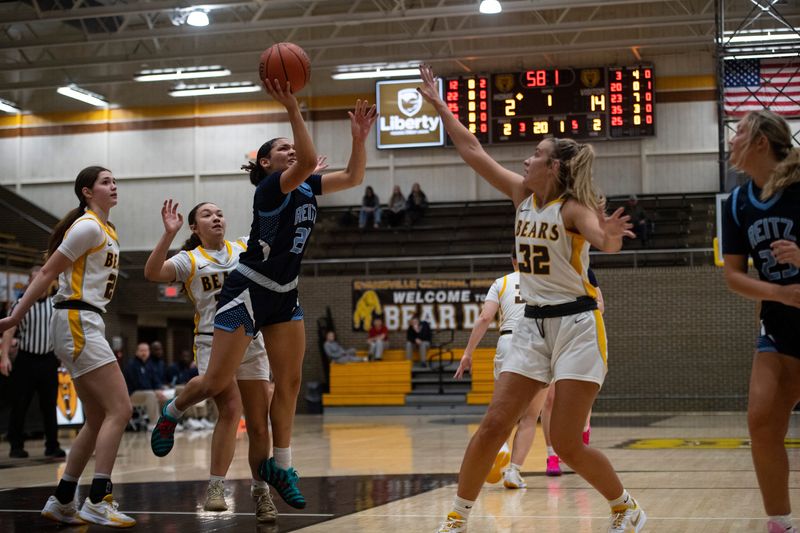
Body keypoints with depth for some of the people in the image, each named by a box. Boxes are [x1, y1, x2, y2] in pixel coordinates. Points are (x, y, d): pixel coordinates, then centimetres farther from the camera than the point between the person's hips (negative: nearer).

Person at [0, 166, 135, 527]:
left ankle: (61, 502, 14)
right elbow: (48, 272, -10)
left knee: (98, 420, 10)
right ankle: (97, 502, -17)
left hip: (86, 324, 10)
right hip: (76, 322, -10)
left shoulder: (107, 230, 18)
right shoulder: (88, 226, -10)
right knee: (120, 409, -15)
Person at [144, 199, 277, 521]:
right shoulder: (189, 260, 1)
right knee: (230, 410, -23)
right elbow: (152, 272, -16)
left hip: (251, 342, 3)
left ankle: (261, 494, 19)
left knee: (259, 425, 5)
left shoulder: (245, 248, 10)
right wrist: (169, 234, -24)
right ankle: (215, 487, -16)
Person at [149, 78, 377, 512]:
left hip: (283, 296, 8)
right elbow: (309, 161, -35)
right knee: (217, 383, -5)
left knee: (290, 381, 4)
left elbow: (353, 177, 7)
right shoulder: (271, 187, -16)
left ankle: (280, 467, 12)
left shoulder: (306, 187, 7)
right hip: (248, 292, -8)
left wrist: (359, 138, -7)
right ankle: (171, 414, 25)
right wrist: (292, 108, -41)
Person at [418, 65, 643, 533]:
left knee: (566, 443, -7)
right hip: (533, 325, 6)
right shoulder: (523, 195, 7)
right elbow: (473, 150, 10)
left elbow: (602, 238, -33)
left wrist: (608, 236, -56)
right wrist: (438, 104, 10)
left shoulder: (573, 207, -12)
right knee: (493, 428, -2)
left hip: (577, 325, -6)